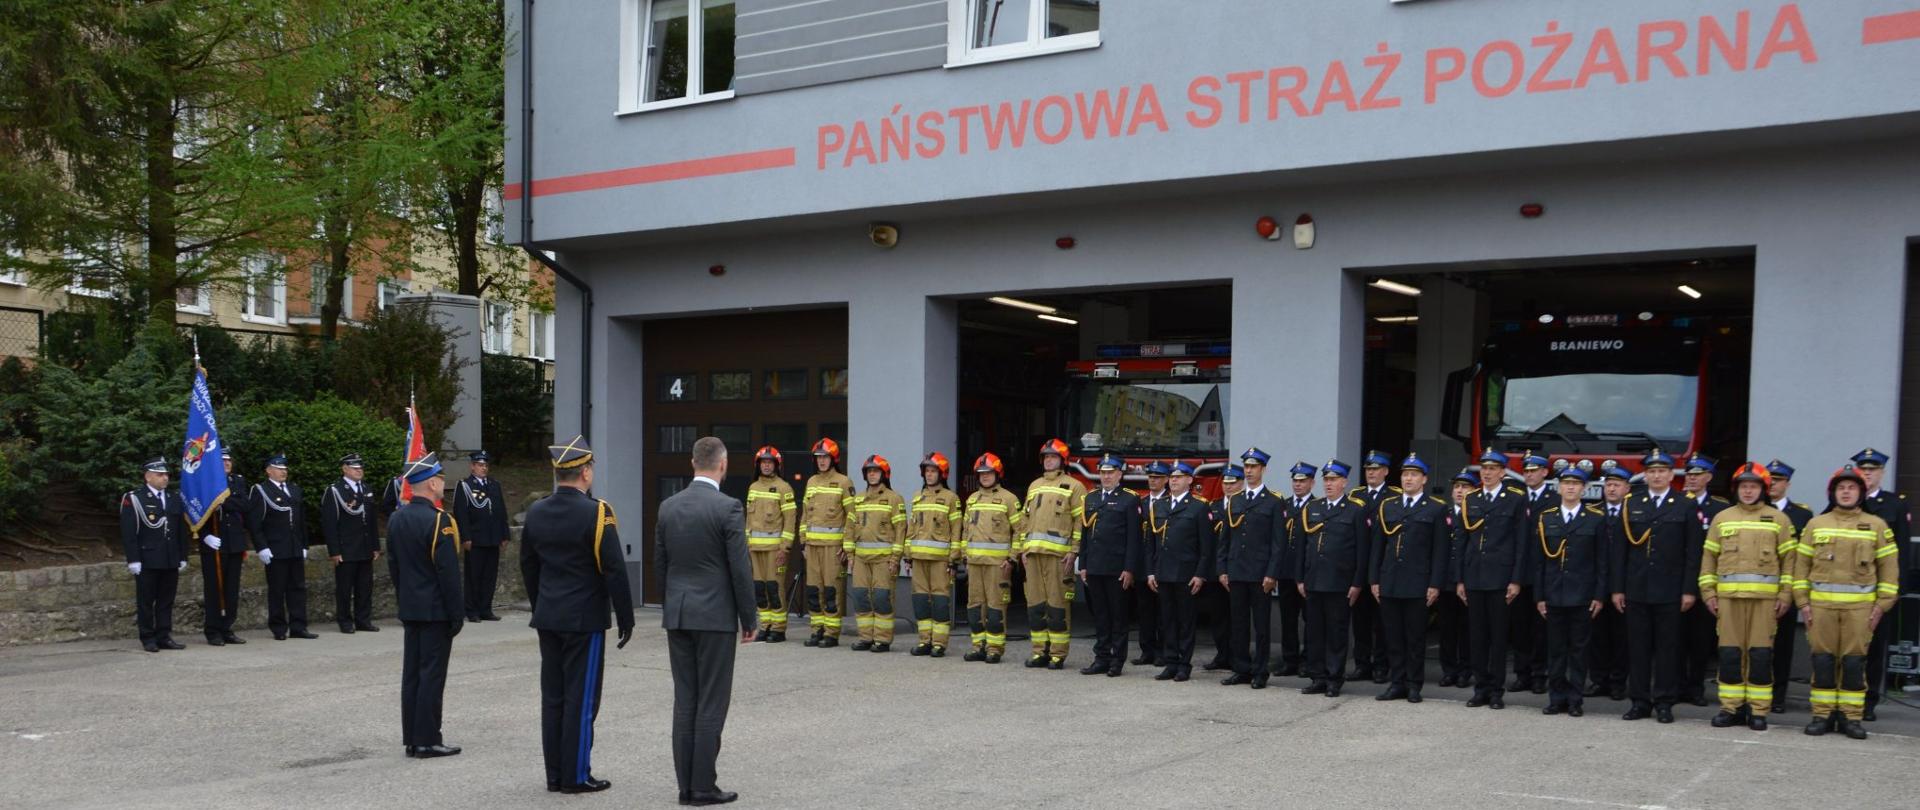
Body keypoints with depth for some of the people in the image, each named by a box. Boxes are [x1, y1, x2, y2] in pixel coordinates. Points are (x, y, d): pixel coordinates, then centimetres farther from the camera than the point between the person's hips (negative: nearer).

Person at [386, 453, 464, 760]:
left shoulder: (396, 518, 8)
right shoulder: (438, 521, -17)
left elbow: (393, 565, 14)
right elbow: (448, 572, -18)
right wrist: (457, 613, -12)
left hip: (409, 608, 8)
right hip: (436, 610, -8)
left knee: (412, 673, 10)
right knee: (432, 674, -3)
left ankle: (411, 738, 15)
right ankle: (427, 740, 0)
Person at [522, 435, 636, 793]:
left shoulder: (536, 512, 5)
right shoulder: (596, 512, -14)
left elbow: (528, 566, 14)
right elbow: (615, 570, -13)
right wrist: (625, 617, -6)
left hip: (547, 619, 6)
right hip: (585, 619, -6)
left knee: (553, 696, 10)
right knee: (581, 698, 0)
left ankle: (555, 774, 16)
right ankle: (576, 776, 4)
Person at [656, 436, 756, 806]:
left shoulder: (668, 506, 6)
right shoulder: (728, 508, -12)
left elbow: (660, 563, 12)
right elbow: (740, 569, -12)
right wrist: (749, 619, -2)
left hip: (677, 615, 6)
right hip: (715, 616, -6)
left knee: (685, 701, 9)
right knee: (712, 703, 0)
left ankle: (686, 785, 11)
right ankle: (703, 786, 2)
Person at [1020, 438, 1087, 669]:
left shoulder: (1073, 486, 2)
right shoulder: (1035, 486, 21)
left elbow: (1081, 521, -4)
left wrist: (1074, 551, -12)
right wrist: (1022, 548, 15)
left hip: (1058, 554, -6)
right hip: (1033, 553, 6)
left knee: (1057, 604, -6)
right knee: (1035, 603, 5)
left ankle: (1058, 654, -2)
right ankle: (1040, 652, 11)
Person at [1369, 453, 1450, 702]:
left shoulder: (1437, 509, 1)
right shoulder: (1386, 507, 12)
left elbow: (1441, 550, -3)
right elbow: (1377, 546, 12)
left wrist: (1435, 584, -9)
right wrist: (1374, 579, 6)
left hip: (1417, 585, -3)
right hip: (1389, 583, 4)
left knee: (1415, 637, 2)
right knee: (1393, 637, 7)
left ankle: (1414, 685, 10)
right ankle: (1397, 684, 14)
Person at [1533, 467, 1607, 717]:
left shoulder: (1596, 519, 3)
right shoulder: (1545, 518, 8)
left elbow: (1602, 561, 1)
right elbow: (1538, 561, 7)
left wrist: (1600, 595, -5)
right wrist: (1539, 596, 3)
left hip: (1583, 596, -2)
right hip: (1553, 595, 2)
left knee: (1578, 649, 4)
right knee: (1555, 649, 5)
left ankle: (1576, 700, 11)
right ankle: (1557, 698, 13)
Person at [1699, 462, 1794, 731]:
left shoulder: (1778, 519, 6)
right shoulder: (1722, 518, 11)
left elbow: (1789, 559, 5)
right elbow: (1709, 556, 12)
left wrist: (1786, 595, -2)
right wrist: (1708, 592, 6)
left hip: (1765, 596, -2)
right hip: (1728, 595, 2)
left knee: (1761, 653, -2)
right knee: (1729, 653, 2)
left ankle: (1758, 710, 5)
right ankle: (1731, 708, 9)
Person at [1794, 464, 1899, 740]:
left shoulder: (1877, 525, 6)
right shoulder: (1815, 524, 9)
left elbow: (1889, 566, 6)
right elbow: (1801, 564, 9)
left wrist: (1882, 604, -1)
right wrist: (1803, 601, 2)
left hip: (1860, 605, -1)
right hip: (1821, 603, 1)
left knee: (1854, 662, 0)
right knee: (1822, 660, 1)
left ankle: (1851, 716, 8)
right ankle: (1823, 714, 8)